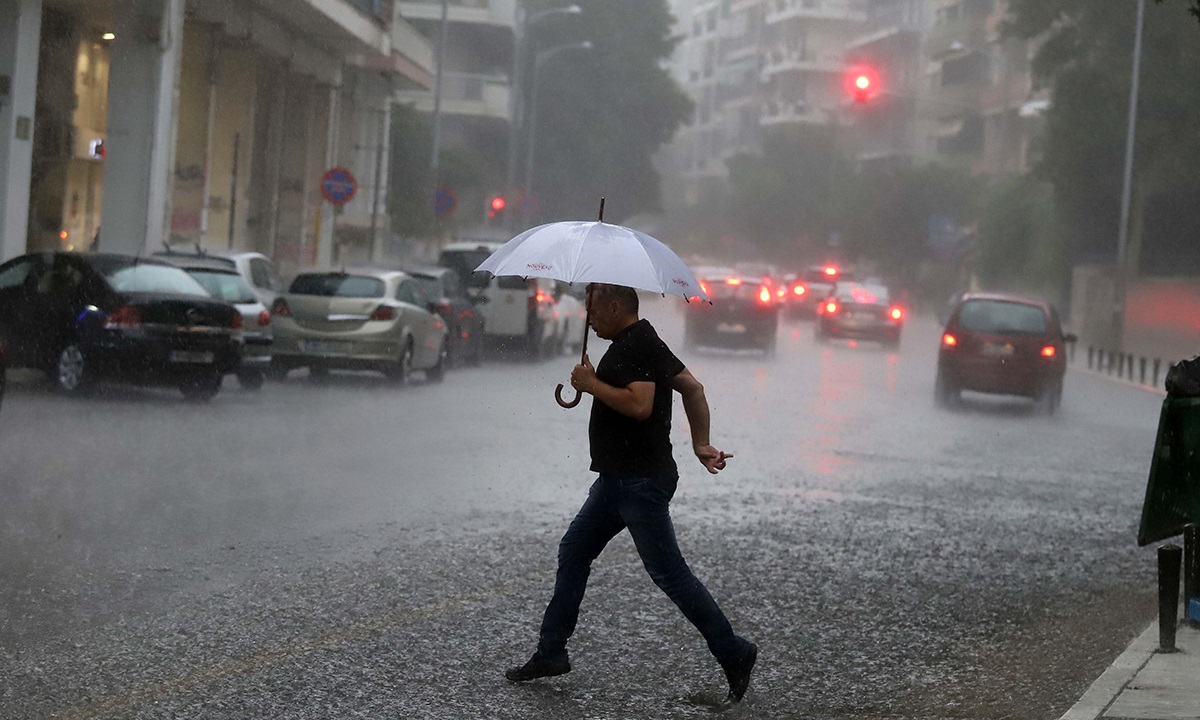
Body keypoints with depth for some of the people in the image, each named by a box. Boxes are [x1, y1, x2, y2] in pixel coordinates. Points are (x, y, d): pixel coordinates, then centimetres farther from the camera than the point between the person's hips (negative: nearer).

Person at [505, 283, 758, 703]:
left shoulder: (634, 346, -16)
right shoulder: (644, 342, 17)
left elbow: (640, 405, -28)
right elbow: (692, 387, 19)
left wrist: (592, 384, -16)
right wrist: (700, 443, 16)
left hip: (641, 482, -11)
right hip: (618, 477, 11)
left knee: (668, 571, -7)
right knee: (573, 553, 13)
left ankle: (732, 653, 0)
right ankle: (551, 652, 18)